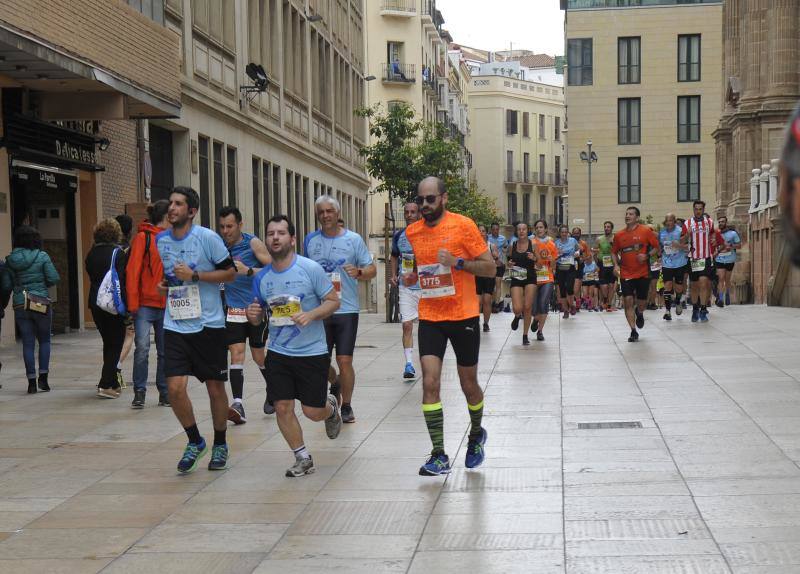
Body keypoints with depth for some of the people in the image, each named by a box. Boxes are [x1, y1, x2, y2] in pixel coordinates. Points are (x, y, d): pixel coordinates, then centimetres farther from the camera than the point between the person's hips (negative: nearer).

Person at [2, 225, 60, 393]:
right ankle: (43, 377, 5)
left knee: (28, 343, 6)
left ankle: (31, 382, 5)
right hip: (41, 303, -2)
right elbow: (54, 278, -11)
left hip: (20, 305, 2)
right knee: (44, 340, 12)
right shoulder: (42, 257, -7)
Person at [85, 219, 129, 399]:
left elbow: (92, 277, 13)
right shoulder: (118, 253, -12)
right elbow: (121, 282, -17)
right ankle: (105, 385, -7)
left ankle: (113, 383, 22)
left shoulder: (91, 254, 7)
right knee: (115, 344, 1)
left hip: (95, 304, 6)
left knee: (108, 343, 17)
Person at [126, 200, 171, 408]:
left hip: (166, 306, 6)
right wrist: (133, 303, -13)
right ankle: (139, 392, 0)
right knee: (142, 348, -11)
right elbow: (132, 271, -8)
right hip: (145, 304, -5)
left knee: (165, 352, 8)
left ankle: (164, 393, 17)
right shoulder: (143, 237, -4)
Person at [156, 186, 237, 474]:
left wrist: (194, 275, -16)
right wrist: (164, 285, 4)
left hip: (208, 324, -3)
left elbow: (230, 272, -7)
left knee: (215, 388, 6)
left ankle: (220, 445, 27)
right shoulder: (161, 240, 8)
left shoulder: (208, 238, -9)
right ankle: (195, 442, 13)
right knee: (175, 387, -9)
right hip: (175, 325, 3)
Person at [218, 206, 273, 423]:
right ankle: (237, 405, -17)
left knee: (259, 355, 7)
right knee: (236, 354, -10)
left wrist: (248, 271, -27)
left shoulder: (253, 243, -9)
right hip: (233, 309, 3)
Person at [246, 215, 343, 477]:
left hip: (312, 351, -3)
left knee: (312, 412, 1)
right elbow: (258, 318, 13)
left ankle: (331, 408, 39)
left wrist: (310, 315, -23)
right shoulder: (261, 277, 3)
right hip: (278, 352, 3)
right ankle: (303, 459, 16)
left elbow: (333, 301, -6)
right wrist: (253, 315, -11)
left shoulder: (311, 269, -10)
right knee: (282, 407, -3)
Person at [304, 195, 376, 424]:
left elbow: (372, 270, 1)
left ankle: (346, 407, 12)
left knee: (344, 361, -5)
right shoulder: (310, 240, 7)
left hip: (346, 309, -3)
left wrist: (358, 272, -20)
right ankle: (334, 383, 40)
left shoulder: (353, 239, -1)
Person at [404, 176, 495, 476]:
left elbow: (490, 268, -8)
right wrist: (406, 277, 4)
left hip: (463, 316, -3)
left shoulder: (463, 226, -9)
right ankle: (439, 456, -7)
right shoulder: (412, 232, 5)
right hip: (429, 318, 3)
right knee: (430, 382, -10)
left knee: (469, 384, 11)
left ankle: (476, 434, 39)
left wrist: (457, 261, -20)